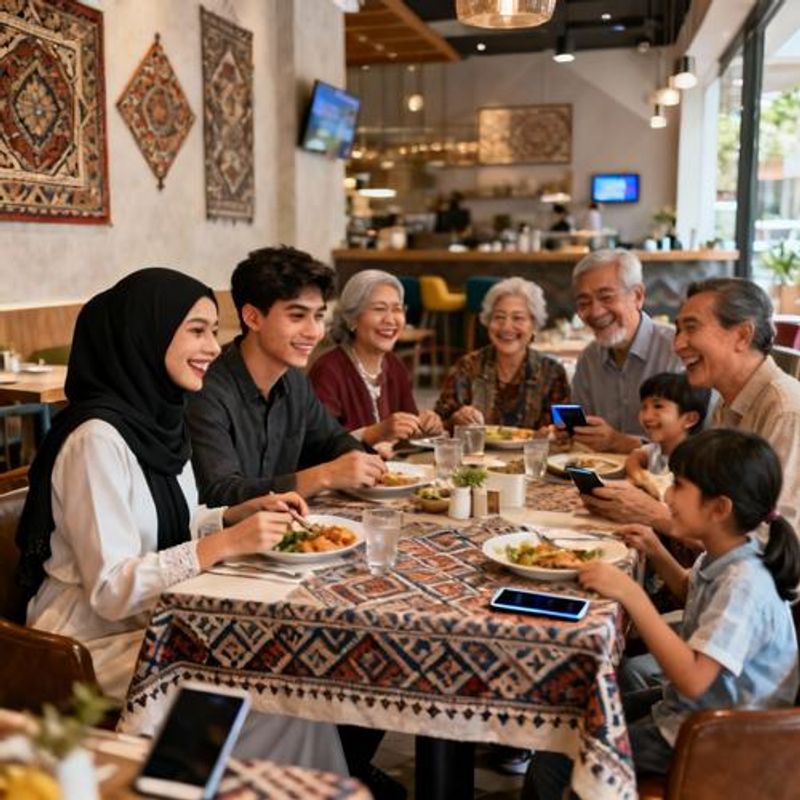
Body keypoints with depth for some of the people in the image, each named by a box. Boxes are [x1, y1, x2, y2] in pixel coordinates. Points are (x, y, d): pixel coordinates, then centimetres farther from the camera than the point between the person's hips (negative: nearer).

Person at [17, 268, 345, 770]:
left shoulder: (158, 415, 4)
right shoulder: (97, 437, -22)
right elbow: (111, 591, -22)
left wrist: (245, 512, -1)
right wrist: (226, 544, -27)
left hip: (156, 621, 8)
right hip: (98, 647, -8)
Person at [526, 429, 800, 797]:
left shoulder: (744, 584, -31)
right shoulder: (725, 558, -4)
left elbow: (693, 679, -38)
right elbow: (694, 591, 21)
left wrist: (632, 594, -37)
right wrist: (656, 553, 3)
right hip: (687, 706, 9)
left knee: (551, 764, -10)